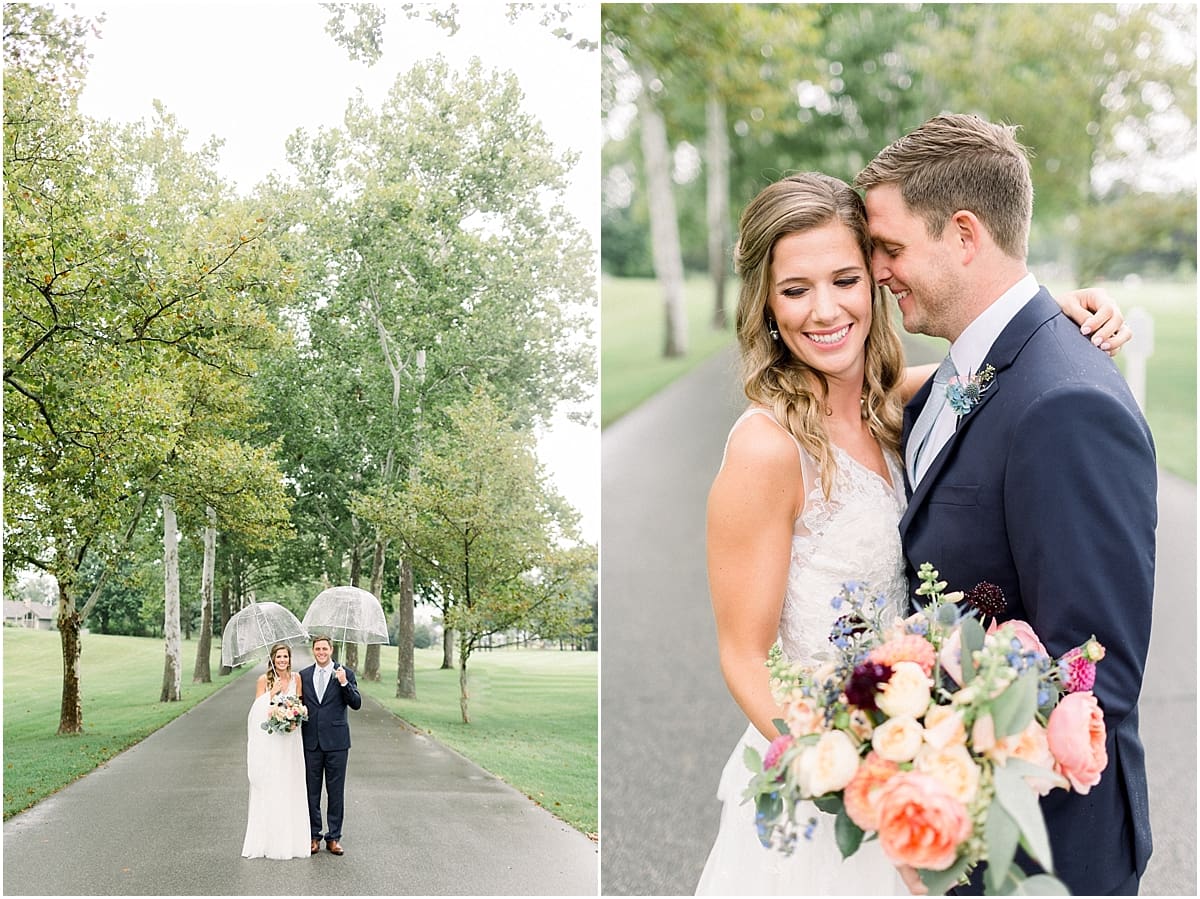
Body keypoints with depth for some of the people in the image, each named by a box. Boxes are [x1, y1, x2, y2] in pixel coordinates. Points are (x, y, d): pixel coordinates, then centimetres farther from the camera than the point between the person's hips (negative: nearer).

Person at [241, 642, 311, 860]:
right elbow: (257, 710, -3)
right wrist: (272, 692, -13)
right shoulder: (264, 680, -1)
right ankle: (267, 840, 4)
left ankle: (291, 840, 9)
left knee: (290, 787, 2)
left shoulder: (296, 678, 4)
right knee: (268, 788, -1)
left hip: (290, 739, 2)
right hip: (268, 739, -2)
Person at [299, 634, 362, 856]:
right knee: (312, 791, 6)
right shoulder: (304, 675, 9)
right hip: (311, 742, 2)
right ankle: (313, 836, 14)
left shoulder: (345, 674, 1)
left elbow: (356, 704, -7)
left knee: (336, 791, 3)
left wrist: (344, 683, -19)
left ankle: (333, 838, 10)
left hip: (336, 741, -2)